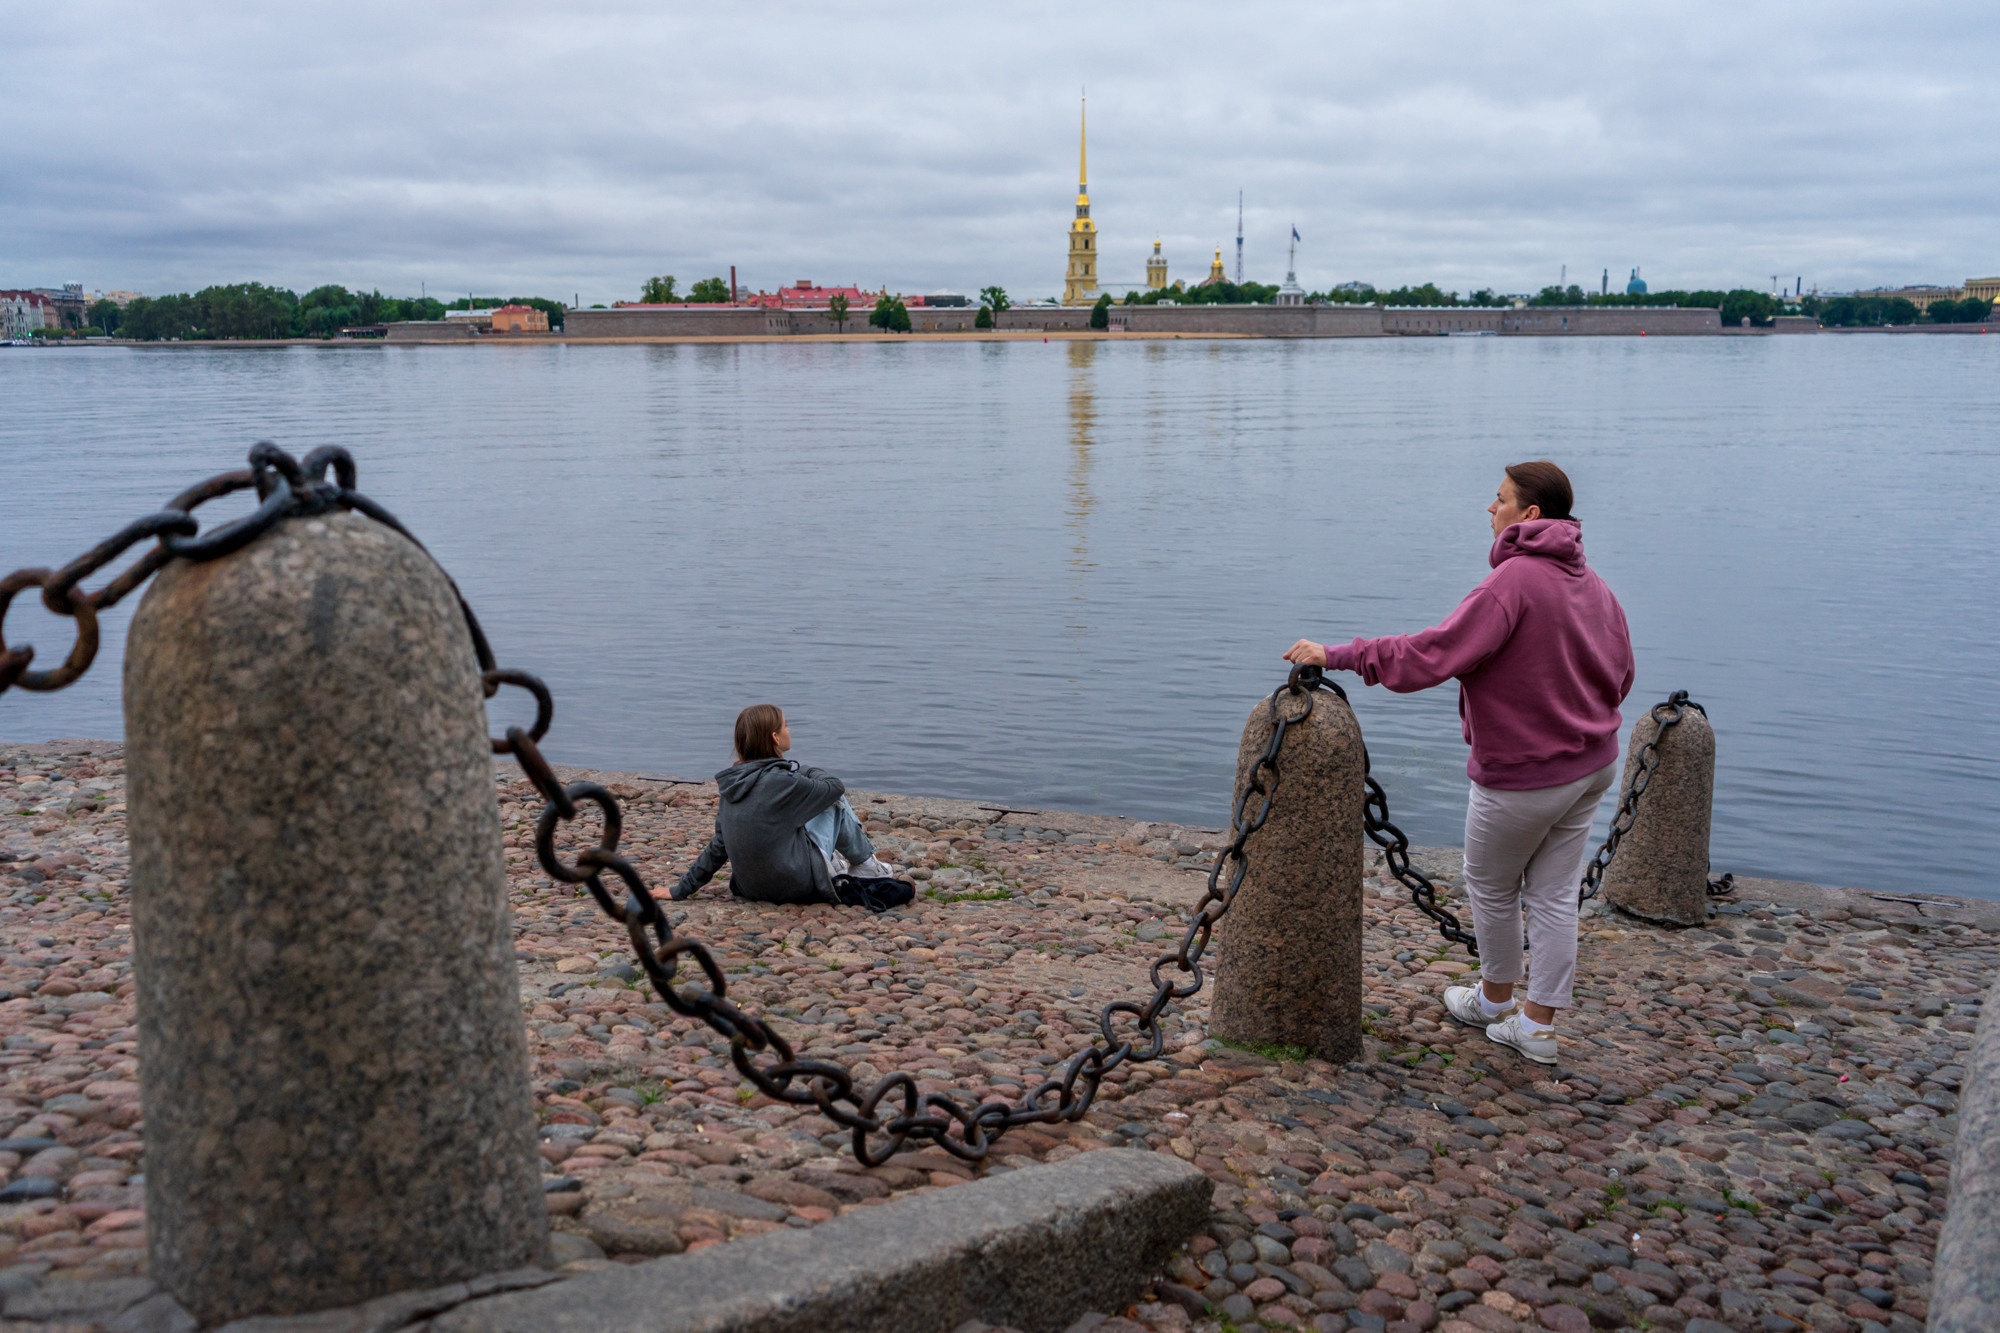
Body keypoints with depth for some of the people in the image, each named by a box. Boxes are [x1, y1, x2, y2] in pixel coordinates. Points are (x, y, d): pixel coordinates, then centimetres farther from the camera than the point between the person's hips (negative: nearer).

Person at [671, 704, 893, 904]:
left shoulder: (733, 781, 1)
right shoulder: (780, 782, -20)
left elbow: (718, 845, 4)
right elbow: (834, 786, -4)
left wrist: (683, 889, 14)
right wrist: (812, 773, 17)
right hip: (796, 886, -7)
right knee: (836, 800, 8)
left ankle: (832, 862, 31)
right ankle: (864, 864, 22)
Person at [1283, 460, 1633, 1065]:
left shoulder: (1513, 582, -22)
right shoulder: (1593, 585, 4)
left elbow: (1434, 654, -30)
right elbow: (1620, 674, 12)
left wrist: (1337, 655, -26)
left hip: (1523, 776, -8)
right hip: (1592, 765, 8)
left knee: (1491, 886, 15)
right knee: (1554, 896, 13)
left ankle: (1494, 997, 35)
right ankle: (1538, 1024, 20)